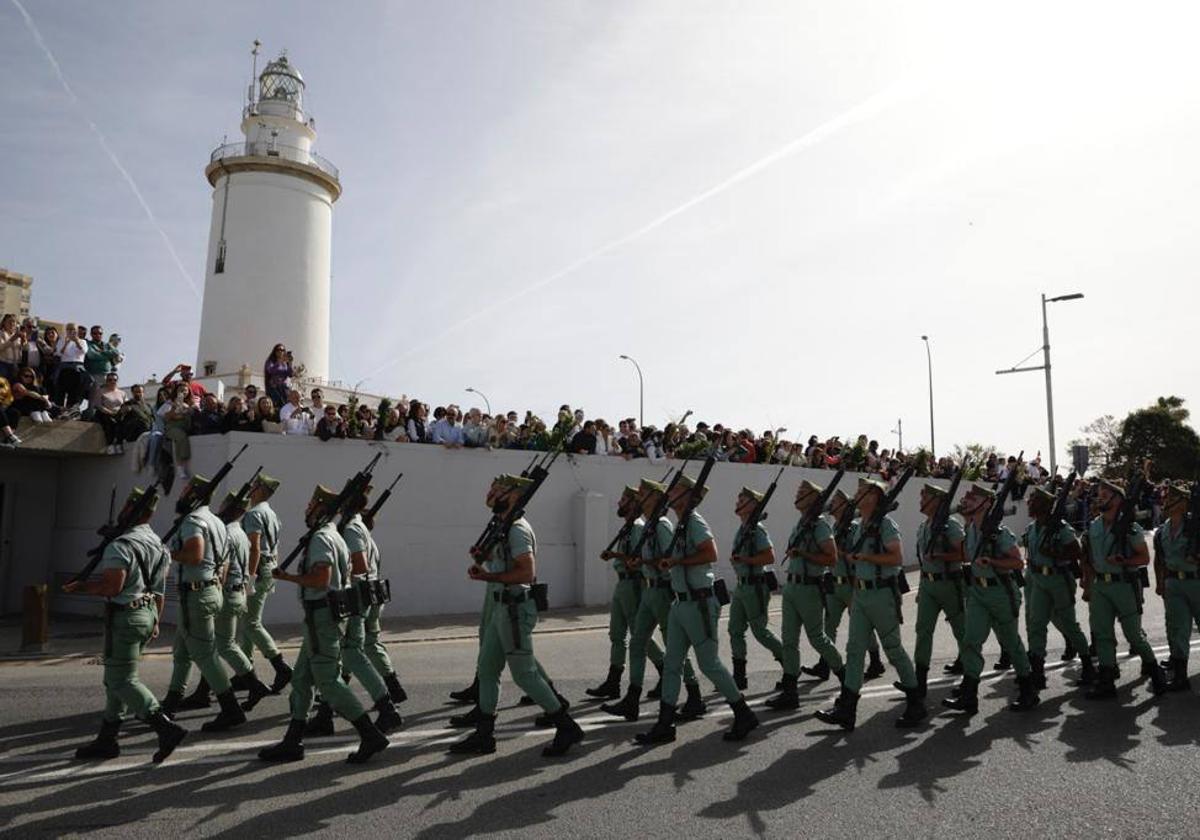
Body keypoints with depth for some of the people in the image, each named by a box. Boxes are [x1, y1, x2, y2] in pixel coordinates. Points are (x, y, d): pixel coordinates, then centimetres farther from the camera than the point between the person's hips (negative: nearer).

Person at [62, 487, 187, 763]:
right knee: (115, 678, 17)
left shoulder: (121, 545, -17)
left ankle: (166, 729, -13)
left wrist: (80, 587, -8)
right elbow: (159, 589, 16)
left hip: (125, 617, -9)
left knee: (123, 680, -4)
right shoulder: (158, 544, 11)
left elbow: (112, 587, -24)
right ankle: (107, 739, 23)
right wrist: (156, 622, 22)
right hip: (148, 614, 9)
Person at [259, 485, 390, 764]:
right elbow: (343, 577, 20)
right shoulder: (335, 537, 17)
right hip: (324, 617, 10)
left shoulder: (321, 538, -14)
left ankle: (371, 736, -4)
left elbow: (321, 580, -24)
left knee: (328, 681, -7)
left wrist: (287, 577, -13)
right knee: (301, 679, 15)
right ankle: (292, 743, 22)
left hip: (322, 618, -10)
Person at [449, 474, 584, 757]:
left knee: (524, 673, -5)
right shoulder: (505, 527, 16)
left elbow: (526, 572, -25)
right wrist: (484, 559, 5)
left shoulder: (517, 529, -17)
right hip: (502, 608, 10)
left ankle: (566, 726, 6)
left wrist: (487, 576, -22)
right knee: (486, 669, 12)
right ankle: (484, 735, 20)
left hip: (515, 609, -10)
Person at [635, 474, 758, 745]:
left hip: (698, 603, -10)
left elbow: (710, 553, -27)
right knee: (671, 664, 9)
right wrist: (669, 562, 6)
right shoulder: (682, 524, 15)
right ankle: (665, 725, 14)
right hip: (681, 602, 10)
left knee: (709, 664, 0)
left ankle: (744, 715, 16)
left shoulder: (695, 521, -14)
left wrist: (677, 561, -19)